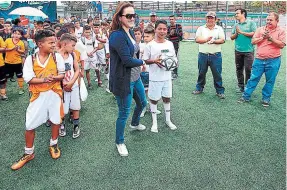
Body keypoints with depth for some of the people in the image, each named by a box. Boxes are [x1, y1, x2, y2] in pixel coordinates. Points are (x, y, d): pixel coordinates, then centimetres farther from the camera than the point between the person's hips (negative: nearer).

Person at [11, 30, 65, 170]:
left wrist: (54, 78, -21)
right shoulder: (30, 59, -5)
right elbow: (28, 79, -10)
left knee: (56, 120, 11)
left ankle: (53, 145, 36)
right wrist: (44, 79, -22)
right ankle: (28, 153, 24)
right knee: (29, 125, 4)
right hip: (38, 95, 0)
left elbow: (62, 74, -1)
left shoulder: (57, 57, -2)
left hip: (54, 93, 1)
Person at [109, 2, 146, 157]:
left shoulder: (130, 32, 6)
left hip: (135, 77, 9)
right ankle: (119, 142, 27)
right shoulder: (117, 36, -22)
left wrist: (139, 64, -3)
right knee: (124, 113, 4)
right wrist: (142, 62, -9)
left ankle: (135, 124, 56)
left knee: (142, 103, 27)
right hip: (123, 80, -9)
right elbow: (127, 60, -26)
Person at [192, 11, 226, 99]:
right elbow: (197, 39, -3)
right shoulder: (201, 28, 8)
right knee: (201, 73, 11)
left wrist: (214, 41, -20)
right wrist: (206, 39, -13)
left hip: (216, 55, -1)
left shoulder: (219, 29, 7)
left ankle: (220, 91, 10)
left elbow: (222, 40, -3)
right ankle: (199, 88, 26)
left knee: (217, 74, 1)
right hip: (203, 55, 1)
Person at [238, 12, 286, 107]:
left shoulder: (281, 31, 0)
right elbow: (253, 41, 2)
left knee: (270, 81, 7)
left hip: (273, 61, -1)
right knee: (253, 78, 4)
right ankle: (246, 96, 12)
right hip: (259, 59, 2)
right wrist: (263, 37, -12)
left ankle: (266, 99, 21)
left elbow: (282, 45, -9)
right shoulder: (260, 29, 7)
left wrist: (270, 38, -15)